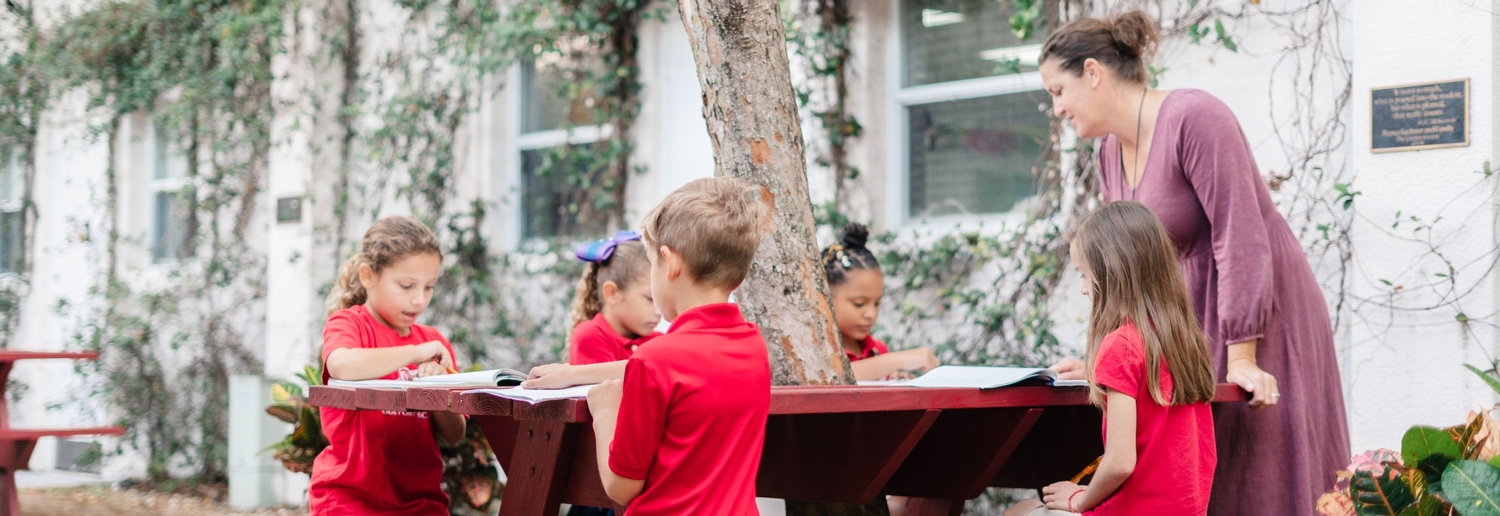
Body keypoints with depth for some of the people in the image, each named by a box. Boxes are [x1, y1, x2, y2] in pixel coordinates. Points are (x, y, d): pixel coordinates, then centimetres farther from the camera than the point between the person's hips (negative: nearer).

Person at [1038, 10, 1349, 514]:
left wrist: (1241, 359, -25)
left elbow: (1239, 238, -23)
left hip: (1259, 318, -8)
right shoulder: (1111, 152, 7)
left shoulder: (1194, 119, -19)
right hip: (1190, 327, 8)